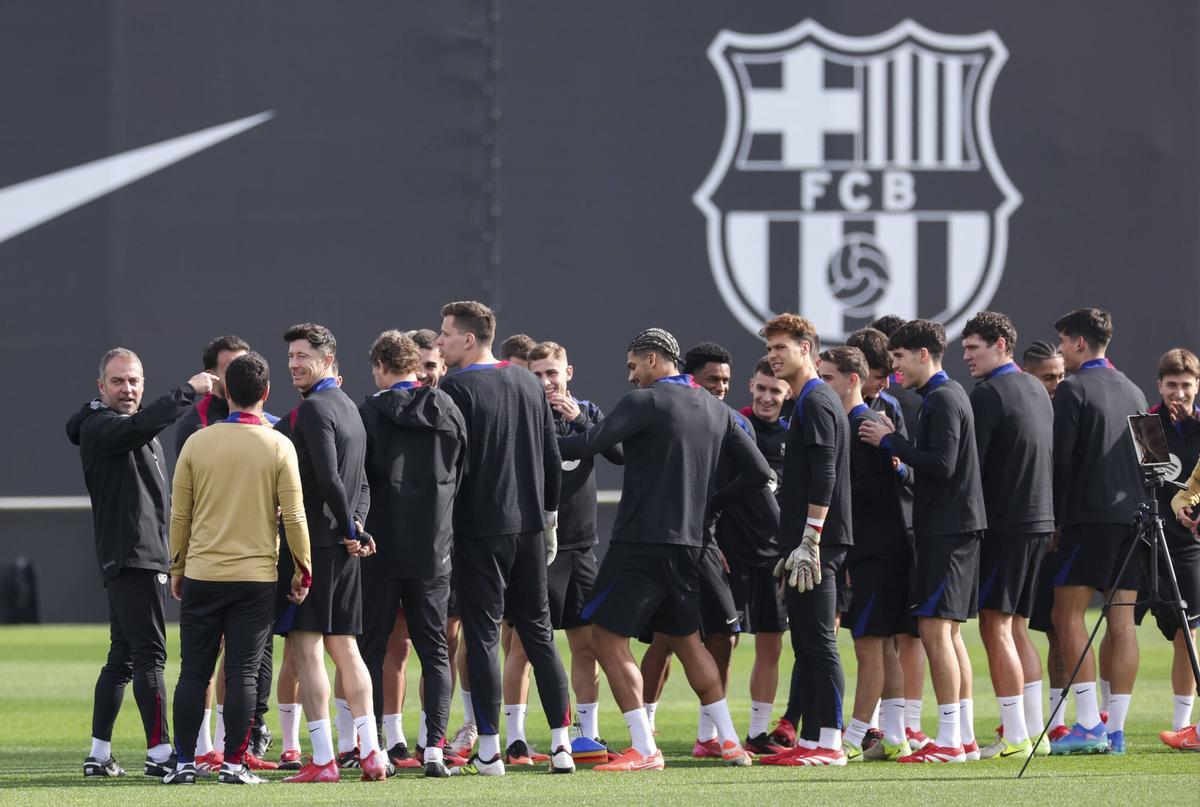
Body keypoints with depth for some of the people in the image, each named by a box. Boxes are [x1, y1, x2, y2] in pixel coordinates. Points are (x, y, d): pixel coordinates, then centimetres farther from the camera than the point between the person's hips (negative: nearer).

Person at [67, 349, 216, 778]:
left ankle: (99, 754, 13)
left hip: (147, 557, 10)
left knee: (123, 657, 10)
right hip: (131, 556, -10)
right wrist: (189, 391, -26)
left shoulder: (139, 434, 23)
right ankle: (159, 753, -14)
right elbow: (141, 424, -30)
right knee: (149, 654, -12)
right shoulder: (98, 427, -8)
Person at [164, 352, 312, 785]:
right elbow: (294, 516, -4)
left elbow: (179, 514, 4)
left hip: (202, 574, 1)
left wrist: (177, 568, 15)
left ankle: (185, 762, 6)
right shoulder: (278, 446, -4)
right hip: (256, 576, -1)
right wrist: (303, 568, 7)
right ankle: (233, 763, -1)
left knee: (194, 671, 6)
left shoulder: (197, 443, 0)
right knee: (243, 672, 1)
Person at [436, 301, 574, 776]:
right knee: (538, 632, 12)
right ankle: (561, 741, 9)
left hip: (479, 529, -6)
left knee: (482, 635, -2)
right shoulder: (528, 383, 10)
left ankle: (489, 751, -4)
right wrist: (548, 518, 20)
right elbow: (553, 458, 13)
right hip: (529, 525, 6)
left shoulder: (456, 389, -11)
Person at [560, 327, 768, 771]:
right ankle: (729, 742, 20)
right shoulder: (715, 410, 12)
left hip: (642, 543, -8)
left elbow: (590, 443, -21)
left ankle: (644, 749, -9)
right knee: (687, 640, 22)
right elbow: (758, 472, 13)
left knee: (608, 641, -2)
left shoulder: (645, 402, -10)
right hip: (688, 543, 8)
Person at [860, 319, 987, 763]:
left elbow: (942, 465, -22)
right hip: (955, 525, 10)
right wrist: (897, 442, 9)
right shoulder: (947, 394, 17)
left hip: (947, 527, -10)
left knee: (934, 629, -11)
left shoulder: (943, 400, -13)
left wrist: (891, 442, -14)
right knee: (948, 632, 12)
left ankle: (949, 740, -12)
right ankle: (965, 736, 14)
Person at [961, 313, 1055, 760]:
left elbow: (969, 466, -15)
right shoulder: (1037, 390, 16)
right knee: (1015, 628, 14)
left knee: (995, 626, -6)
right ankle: (1034, 732, 13)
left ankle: (1014, 737, -10)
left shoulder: (988, 394, -12)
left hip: (1003, 523, -9)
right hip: (1039, 521, 9)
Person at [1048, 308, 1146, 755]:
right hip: (1133, 514, 7)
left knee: (1068, 614, -4)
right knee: (1122, 622, 5)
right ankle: (1115, 729, 3)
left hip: (1091, 515, -7)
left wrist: (1057, 521, -4)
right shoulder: (1133, 392, 16)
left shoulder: (1073, 389, -5)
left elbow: (1061, 460, -9)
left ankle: (1088, 725, -13)